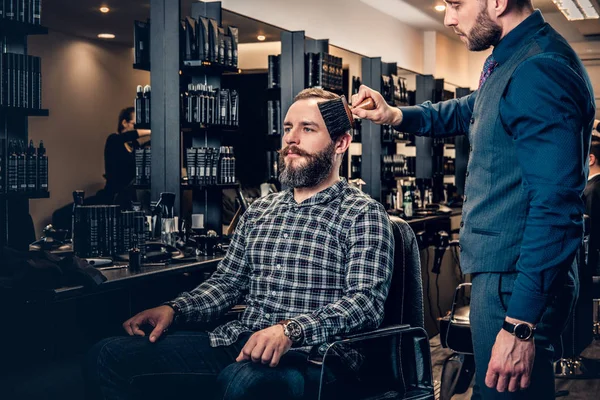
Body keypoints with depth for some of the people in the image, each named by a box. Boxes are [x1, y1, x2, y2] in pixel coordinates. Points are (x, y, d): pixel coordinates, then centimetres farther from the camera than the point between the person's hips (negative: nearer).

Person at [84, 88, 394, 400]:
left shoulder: (363, 214, -1)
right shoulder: (259, 211, 20)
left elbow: (366, 301, -13)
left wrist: (290, 329, -28)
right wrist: (173, 309, 4)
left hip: (309, 355, -6)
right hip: (238, 342, 6)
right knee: (109, 355, -10)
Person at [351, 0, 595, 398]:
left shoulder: (540, 71, -22)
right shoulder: (509, 58, 11)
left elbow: (555, 207, -26)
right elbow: (467, 111, 31)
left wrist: (521, 325, -26)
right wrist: (396, 115, 15)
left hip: (518, 285, -10)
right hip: (499, 271, 10)